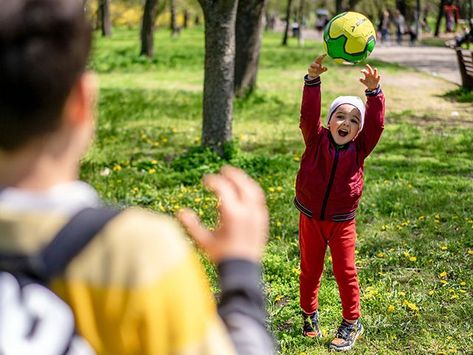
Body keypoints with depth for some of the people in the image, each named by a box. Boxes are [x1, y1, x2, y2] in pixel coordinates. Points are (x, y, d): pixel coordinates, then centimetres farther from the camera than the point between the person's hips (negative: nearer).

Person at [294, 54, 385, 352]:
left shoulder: (359, 148, -6)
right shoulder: (316, 140, -8)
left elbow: (376, 123, -18)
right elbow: (309, 114, -21)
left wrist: (374, 91, -31)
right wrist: (313, 80, -34)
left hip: (342, 221, 0)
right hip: (310, 218, 0)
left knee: (346, 272, 6)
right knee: (310, 269, 14)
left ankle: (352, 322, 21)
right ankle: (310, 315, 33)